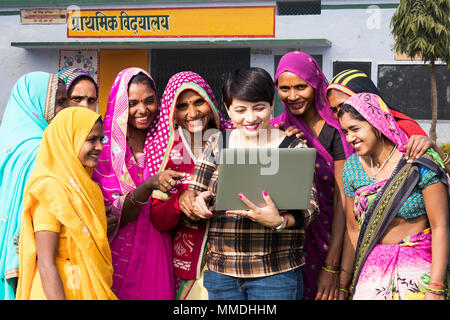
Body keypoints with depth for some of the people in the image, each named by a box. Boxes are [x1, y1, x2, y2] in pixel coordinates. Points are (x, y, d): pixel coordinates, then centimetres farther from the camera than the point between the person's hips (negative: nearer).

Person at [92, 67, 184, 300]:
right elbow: (113, 215, -16)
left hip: (159, 254, 3)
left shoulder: (163, 143, 4)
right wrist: (150, 185, -31)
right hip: (120, 257, -3)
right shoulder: (103, 148, -7)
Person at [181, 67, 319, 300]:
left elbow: (309, 205, -7)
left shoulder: (293, 148, -1)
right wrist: (196, 204, -14)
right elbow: (192, 192, 10)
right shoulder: (216, 145, 8)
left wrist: (278, 221, -27)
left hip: (276, 273, -2)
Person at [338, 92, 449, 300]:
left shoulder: (420, 164, -13)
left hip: (417, 266, -4)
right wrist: (343, 286, 7)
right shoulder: (352, 167, 2)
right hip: (371, 266, 4)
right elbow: (353, 230, 7)